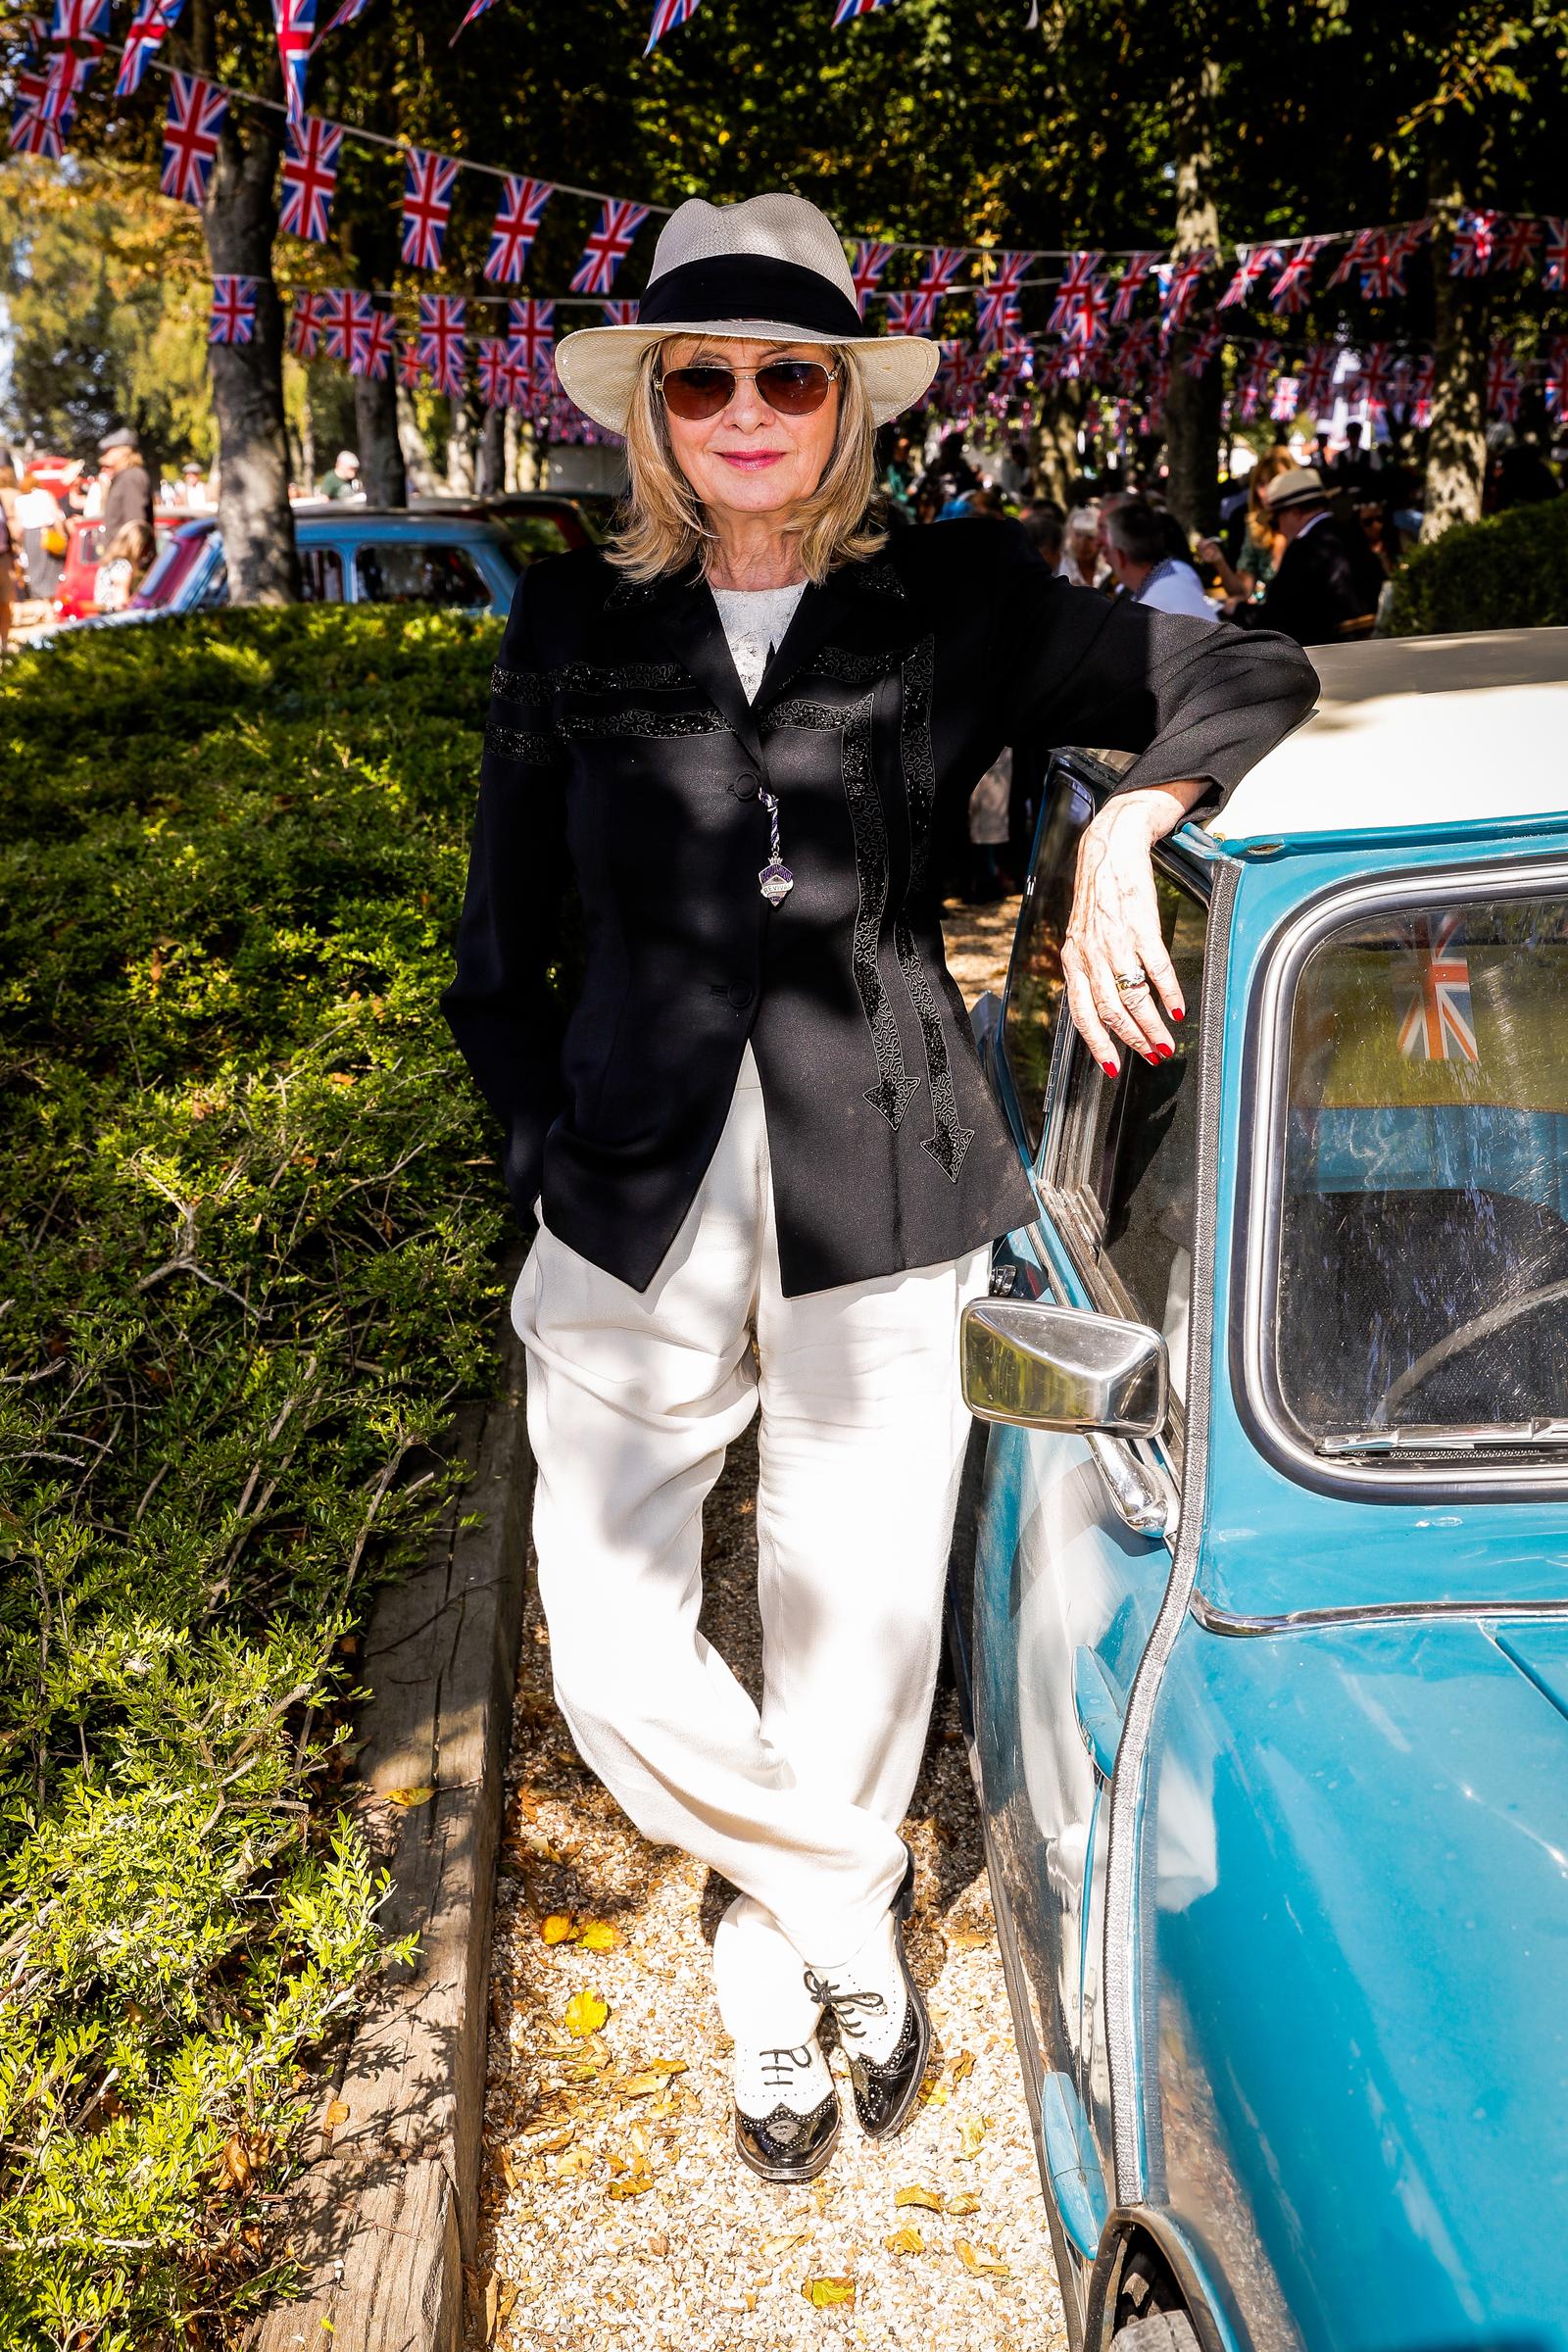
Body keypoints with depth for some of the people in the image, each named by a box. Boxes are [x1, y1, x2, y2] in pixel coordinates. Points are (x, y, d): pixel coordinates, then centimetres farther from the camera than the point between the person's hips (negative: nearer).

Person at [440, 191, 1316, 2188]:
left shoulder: (958, 605, 1)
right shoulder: (573, 628, 5)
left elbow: (1247, 680, 4)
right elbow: (494, 960, 10)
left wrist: (1123, 825, -16)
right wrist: (555, 1164, 1)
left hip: (882, 1217, -1)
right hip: (631, 1217, 2)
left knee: (851, 1645, 8)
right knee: (609, 1657, 0)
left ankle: (775, 1987, 37)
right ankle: (860, 1919, 27)